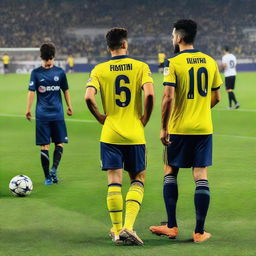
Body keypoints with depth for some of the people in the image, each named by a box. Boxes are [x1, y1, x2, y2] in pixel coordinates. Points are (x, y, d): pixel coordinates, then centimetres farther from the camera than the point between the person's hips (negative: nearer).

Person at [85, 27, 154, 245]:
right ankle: (128, 227, -7)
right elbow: (149, 94, -17)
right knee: (138, 179, 9)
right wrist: (145, 119, -3)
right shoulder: (140, 67, -3)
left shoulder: (99, 70, 0)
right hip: (135, 135, -1)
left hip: (110, 135, 1)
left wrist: (100, 118, 0)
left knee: (114, 181, 5)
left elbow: (89, 97, -14)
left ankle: (117, 230, 8)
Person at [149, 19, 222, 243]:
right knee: (201, 176, 3)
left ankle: (172, 226, 12)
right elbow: (216, 97, 11)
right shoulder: (210, 62, 5)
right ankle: (200, 231, 3)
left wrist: (163, 128, -8)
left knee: (170, 172, 12)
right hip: (204, 128, 3)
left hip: (178, 128, -3)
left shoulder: (173, 63, -10)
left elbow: (168, 98, -16)